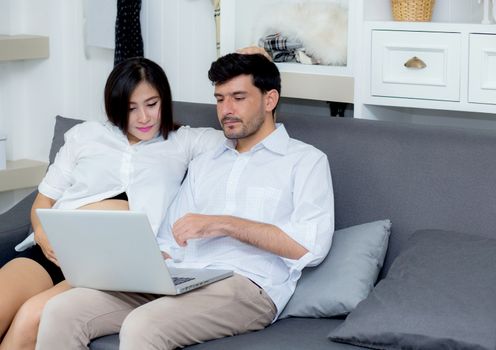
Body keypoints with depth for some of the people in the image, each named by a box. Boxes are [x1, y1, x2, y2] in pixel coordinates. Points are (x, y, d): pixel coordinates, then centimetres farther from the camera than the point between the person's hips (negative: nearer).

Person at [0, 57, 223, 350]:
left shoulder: (183, 142, 19)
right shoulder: (86, 135, 23)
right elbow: (44, 199, 22)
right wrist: (43, 234, 0)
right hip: (55, 251, 3)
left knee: (30, 318, -32)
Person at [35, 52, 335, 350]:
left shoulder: (305, 160, 7)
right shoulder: (204, 163, 27)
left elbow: (311, 245, -9)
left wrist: (224, 224, -13)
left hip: (246, 284, -6)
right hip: (177, 279, 6)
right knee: (61, 312, -16)